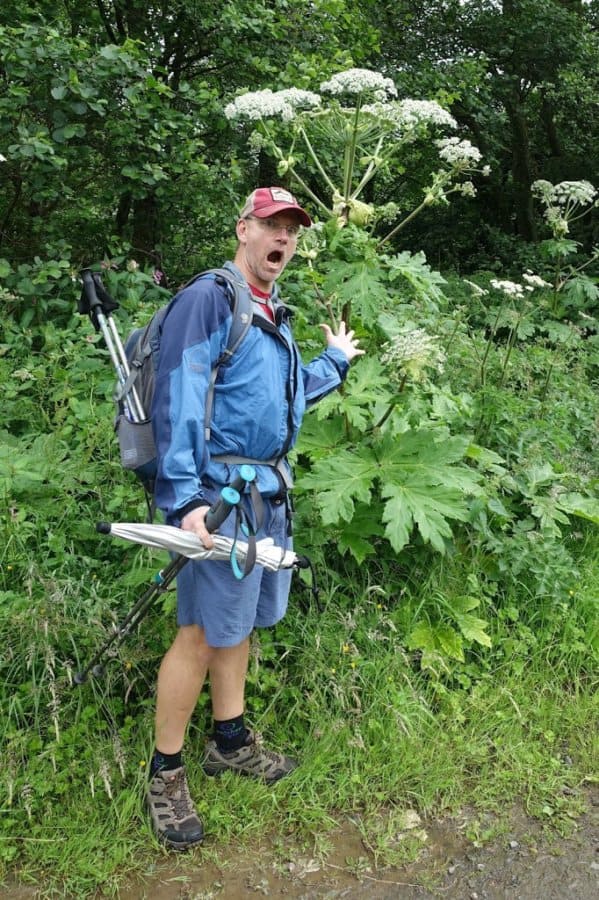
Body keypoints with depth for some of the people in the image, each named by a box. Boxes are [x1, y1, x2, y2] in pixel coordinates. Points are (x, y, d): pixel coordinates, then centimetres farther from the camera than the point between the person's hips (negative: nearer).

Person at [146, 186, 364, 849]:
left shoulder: (275, 317, 17)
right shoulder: (207, 300, -11)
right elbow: (177, 401, -19)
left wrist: (336, 360, 35)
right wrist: (184, 497, -25)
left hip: (269, 493, 9)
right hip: (222, 491, -9)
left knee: (242, 620, 17)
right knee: (203, 633, -3)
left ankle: (229, 741, 33)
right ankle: (165, 774, 13)